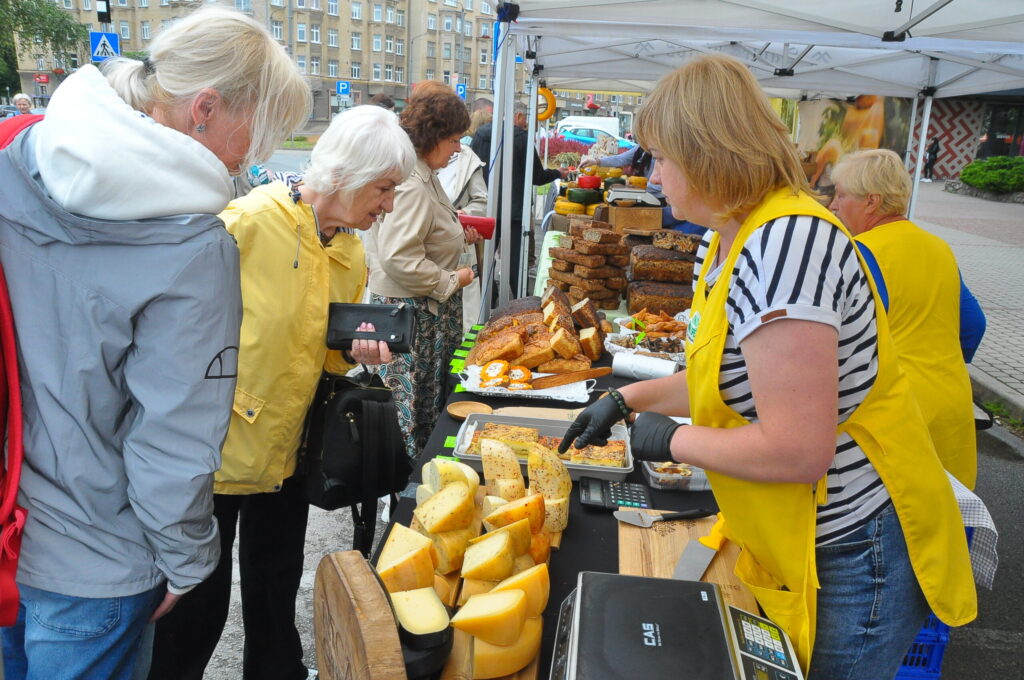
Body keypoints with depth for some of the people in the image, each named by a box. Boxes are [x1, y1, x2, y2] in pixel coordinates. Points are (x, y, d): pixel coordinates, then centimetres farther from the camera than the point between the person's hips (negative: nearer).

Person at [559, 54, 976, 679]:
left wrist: (671, 440, -17)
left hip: (855, 556, -9)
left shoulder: (786, 240, -29)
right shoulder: (728, 240, 3)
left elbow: (796, 451, -31)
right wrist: (627, 399, 12)